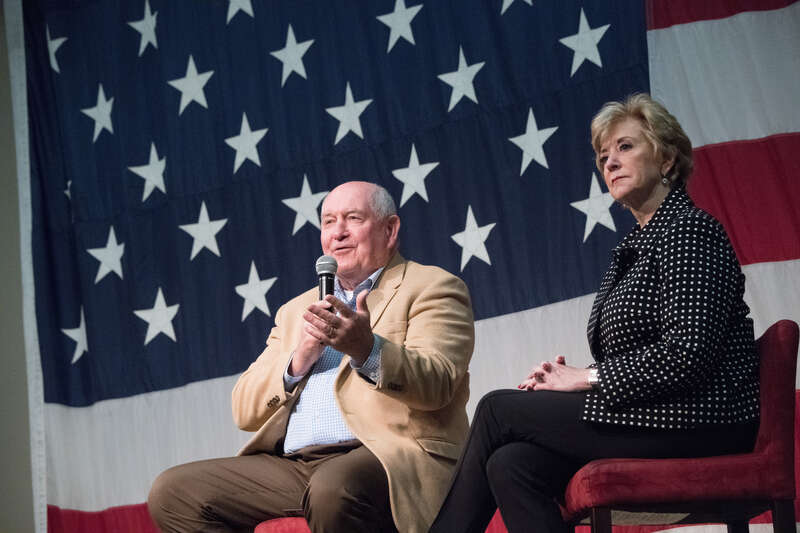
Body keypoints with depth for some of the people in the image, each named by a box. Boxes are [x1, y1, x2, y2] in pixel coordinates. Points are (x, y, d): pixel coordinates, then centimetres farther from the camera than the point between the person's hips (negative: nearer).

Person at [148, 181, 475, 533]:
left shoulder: (431, 289, 8)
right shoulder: (296, 311, 26)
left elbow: (436, 383, -11)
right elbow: (245, 412, 16)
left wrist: (368, 350, -30)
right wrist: (298, 360, -2)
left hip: (392, 460, -6)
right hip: (291, 463, 6)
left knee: (334, 485, -40)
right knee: (172, 492, -12)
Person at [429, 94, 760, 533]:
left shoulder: (689, 230, -8)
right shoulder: (636, 243, 19)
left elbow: (687, 353, -20)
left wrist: (586, 378, -12)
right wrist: (567, 377, -2)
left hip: (695, 425, -8)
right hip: (650, 418, 8)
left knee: (497, 409, -8)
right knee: (509, 466, -15)